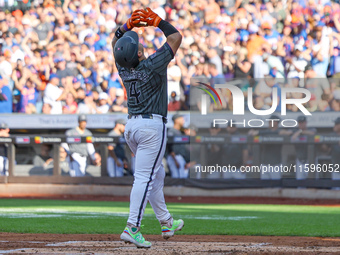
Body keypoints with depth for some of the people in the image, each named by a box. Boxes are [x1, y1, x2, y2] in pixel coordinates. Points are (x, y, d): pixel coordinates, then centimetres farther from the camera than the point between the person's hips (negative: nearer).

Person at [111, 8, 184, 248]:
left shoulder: (123, 67, 2)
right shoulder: (152, 66, -14)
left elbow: (116, 41, 20)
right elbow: (176, 37, -7)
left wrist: (129, 24, 7)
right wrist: (156, 20, -2)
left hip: (131, 126, 8)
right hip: (152, 125, -8)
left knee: (157, 174, 21)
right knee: (145, 177, -10)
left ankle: (166, 222, 28)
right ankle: (132, 228, -18)